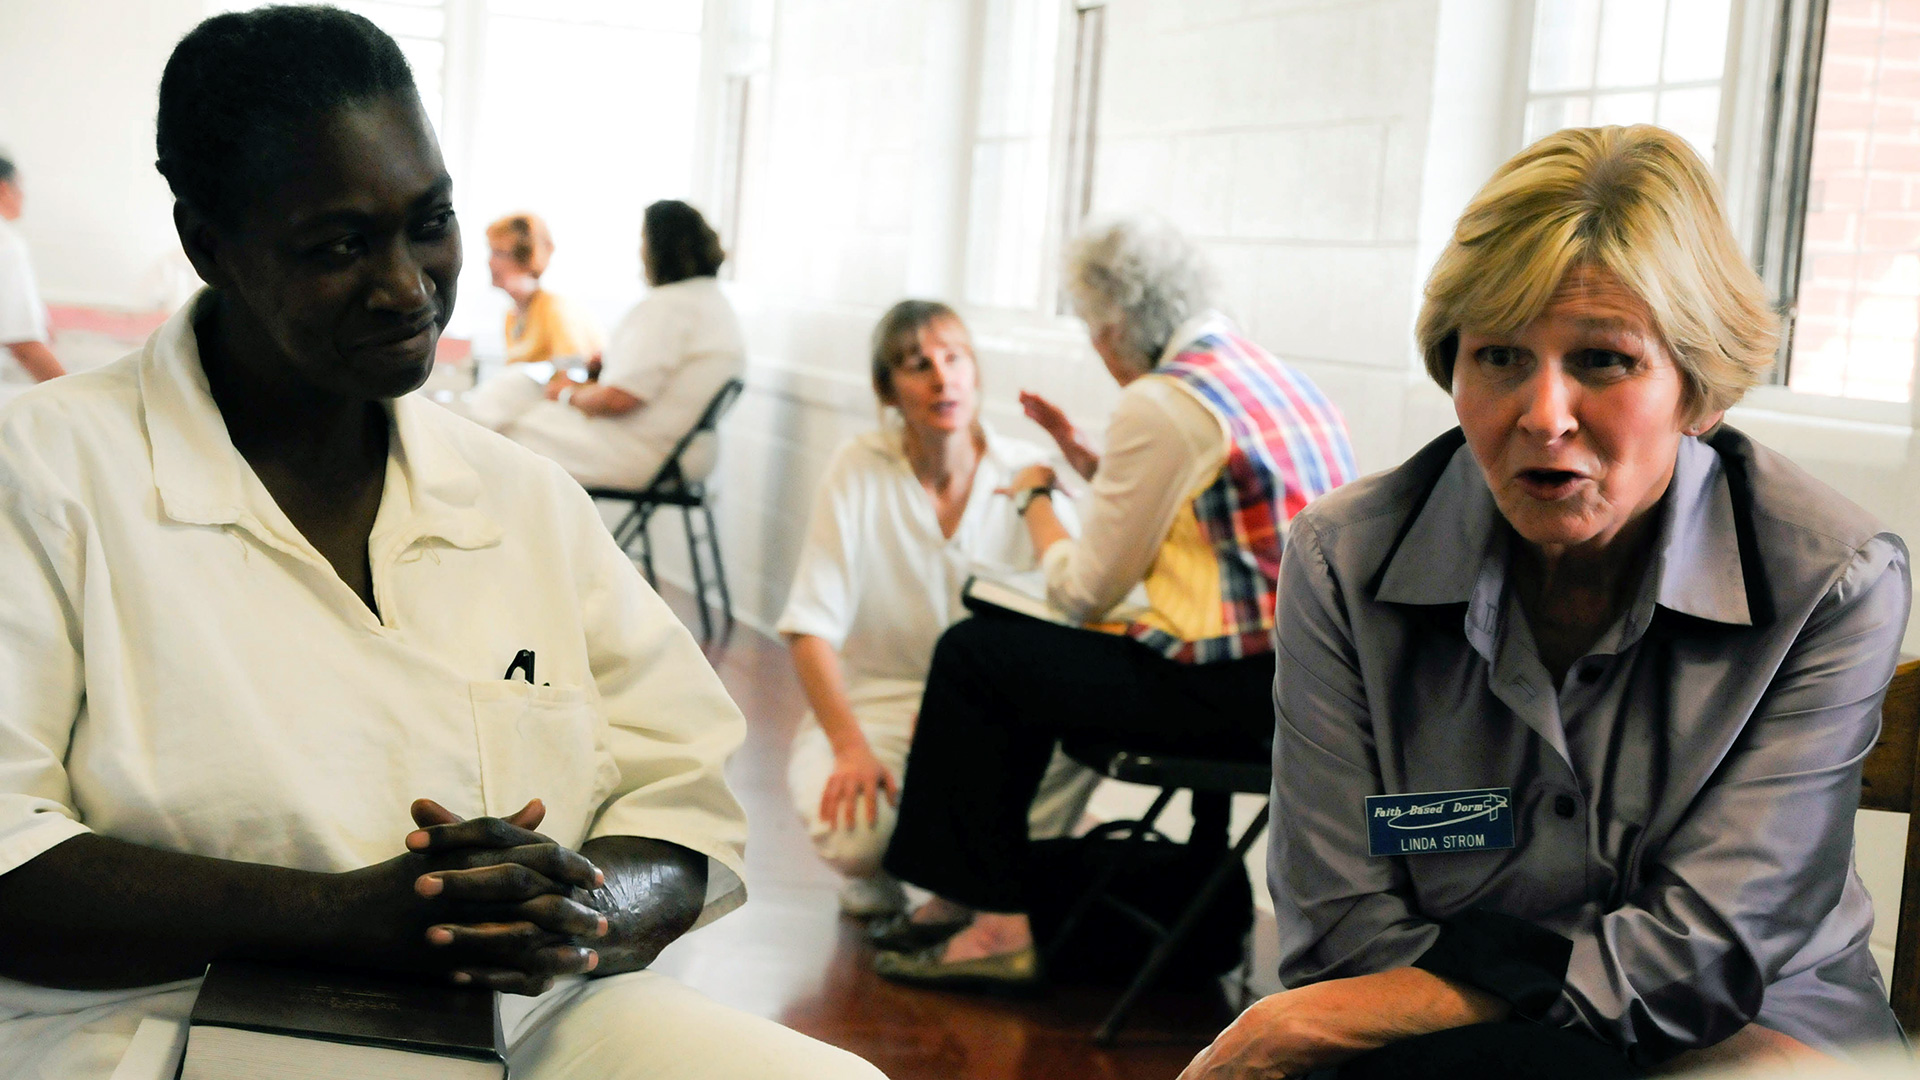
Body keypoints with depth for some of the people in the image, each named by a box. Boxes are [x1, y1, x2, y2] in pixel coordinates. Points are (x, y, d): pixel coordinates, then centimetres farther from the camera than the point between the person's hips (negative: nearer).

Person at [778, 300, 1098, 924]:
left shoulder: (1027, 474, -2)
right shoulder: (860, 470, -6)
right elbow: (811, 627, -11)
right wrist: (851, 749, -25)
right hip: (873, 702, -2)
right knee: (851, 834, -33)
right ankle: (874, 880, 7)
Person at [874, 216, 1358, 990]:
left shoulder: (1159, 403, -14)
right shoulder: (1268, 374, 14)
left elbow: (1083, 592, -8)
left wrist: (1034, 498, 9)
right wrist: (1085, 461, 23)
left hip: (1236, 694, -10)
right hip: (1307, 681, 10)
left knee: (974, 656, 2)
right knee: (1026, 654, 24)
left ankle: (999, 924, 8)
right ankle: (969, 891, 32)